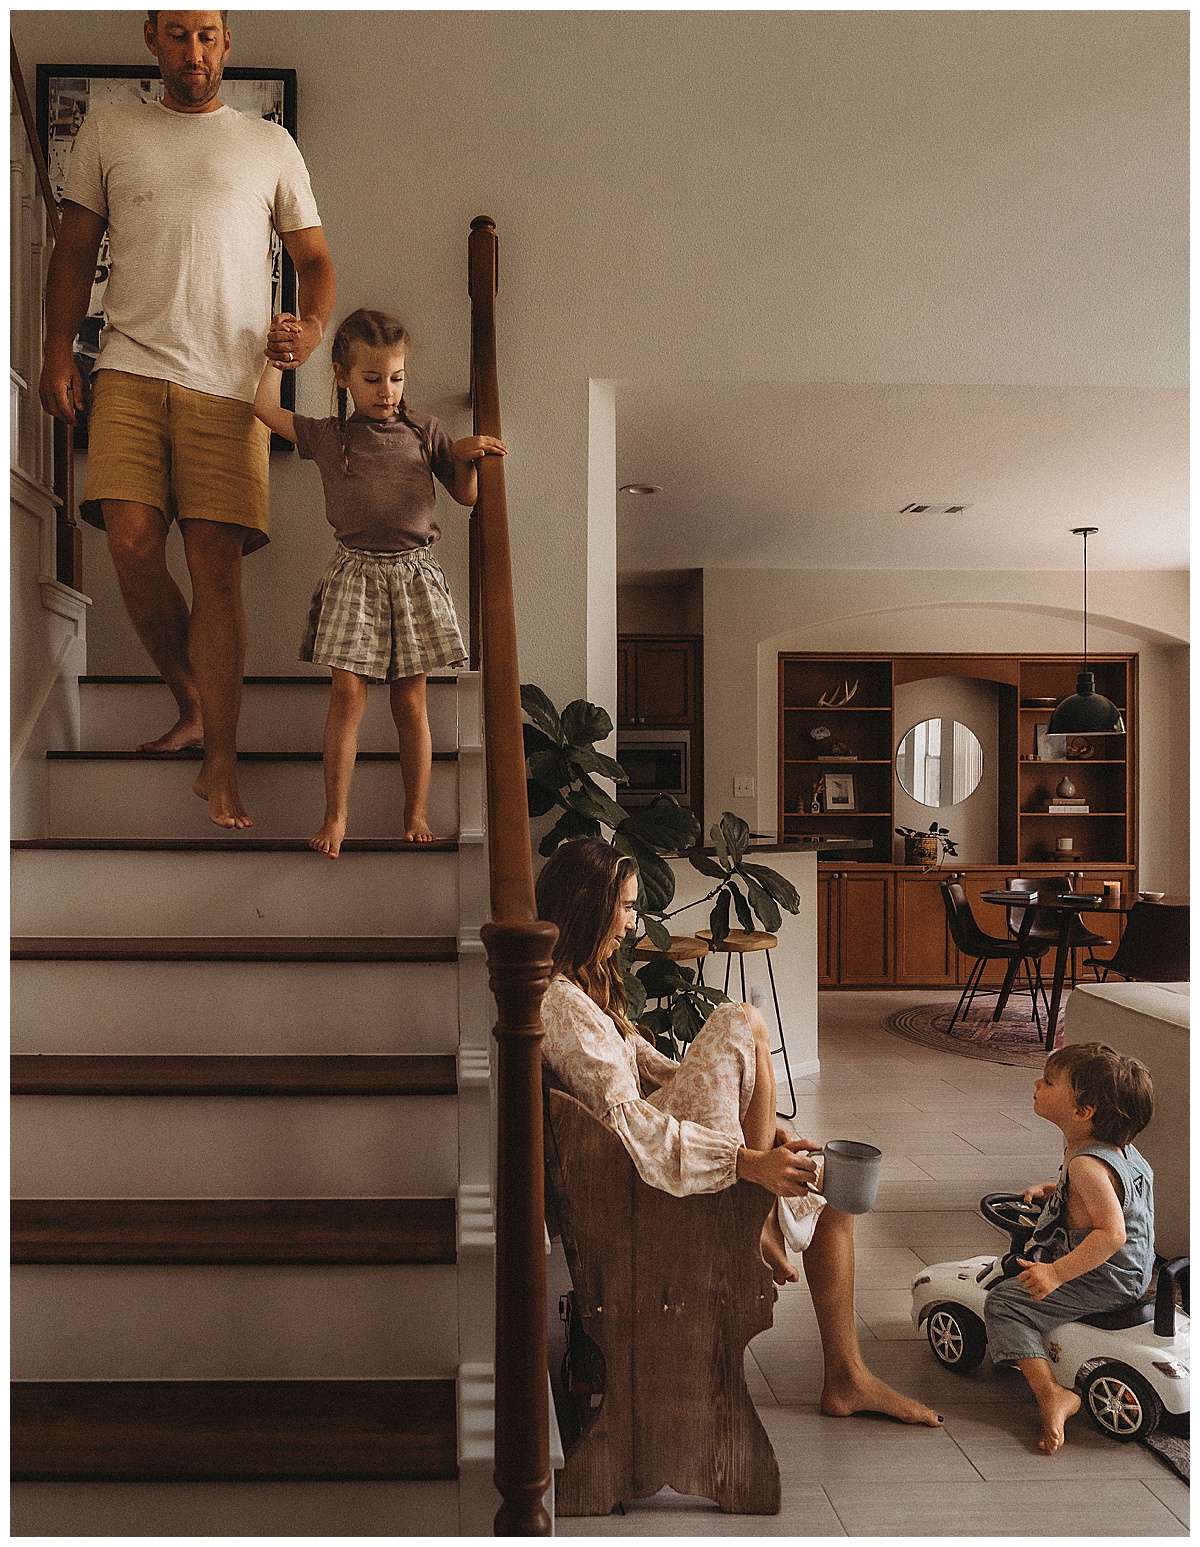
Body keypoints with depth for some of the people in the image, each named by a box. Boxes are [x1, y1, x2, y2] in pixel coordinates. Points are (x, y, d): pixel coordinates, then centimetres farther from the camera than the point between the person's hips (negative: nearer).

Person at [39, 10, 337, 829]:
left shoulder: (270, 143, 17)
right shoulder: (109, 128, 19)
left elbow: (315, 257, 15)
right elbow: (76, 248, 18)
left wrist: (312, 327, -7)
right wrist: (59, 352, 5)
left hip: (231, 383, -1)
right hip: (131, 370, 2)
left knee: (216, 563, -11)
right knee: (132, 542, -14)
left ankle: (221, 762, -8)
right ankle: (193, 704, 9)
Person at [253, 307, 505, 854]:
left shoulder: (423, 430, 8)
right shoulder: (327, 437, 8)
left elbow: (465, 496, 11)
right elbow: (265, 406, 14)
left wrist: (465, 457, -6)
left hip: (414, 573, 0)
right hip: (355, 573, 0)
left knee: (410, 701, 2)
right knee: (347, 692, -8)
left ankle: (417, 814, 12)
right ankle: (335, 815, 1)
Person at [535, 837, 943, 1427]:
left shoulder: (588, 990, 14)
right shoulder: (561, 1003, -20)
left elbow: (656, 1071, 14)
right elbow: (628, 1125, -27)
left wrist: (763, 1129, 6)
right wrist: (748, 1161, -29)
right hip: (644, 1182, -10)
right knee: (743, 1024, -19)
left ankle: (846, 1379, 15)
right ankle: (758, 1220, -7)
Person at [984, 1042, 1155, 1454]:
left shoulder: (1086, 1165, -29)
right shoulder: (1116, 1146, 3)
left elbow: (1113, 1233, -35)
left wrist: (1057, 1273, -34)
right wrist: (1051, 1189, 12)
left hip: (1106, 1279, -10)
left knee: (1005, 1303, -14)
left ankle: (1051, 1394, -20)